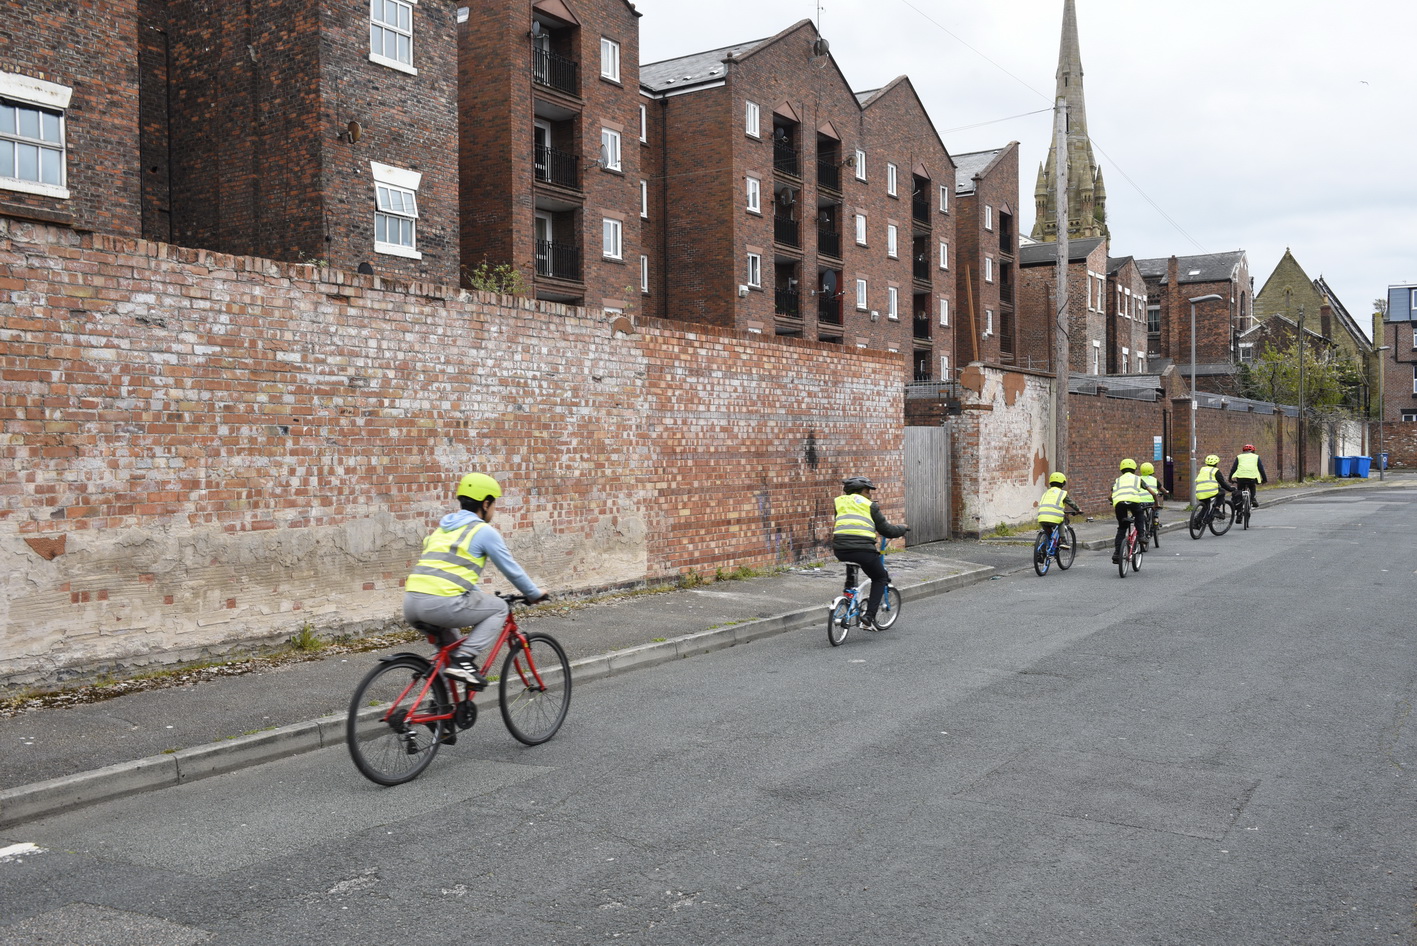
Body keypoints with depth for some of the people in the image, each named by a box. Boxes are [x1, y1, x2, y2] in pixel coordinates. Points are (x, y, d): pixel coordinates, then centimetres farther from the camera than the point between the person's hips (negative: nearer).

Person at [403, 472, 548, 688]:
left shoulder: (443, 527, 27)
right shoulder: (484, 531, 4)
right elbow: (511, 569, 12)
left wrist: (480, 594, 49)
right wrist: (535, 594, 28)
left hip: (410, 604, 8)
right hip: (442, 603, -8)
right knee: (498, 608, 14)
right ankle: (464, 659, 0)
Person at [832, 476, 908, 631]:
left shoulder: (840, 502, 19)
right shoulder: (869, 505, 8)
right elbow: (886, 530, 10)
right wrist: (903, 528, 28)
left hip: (840, 550, 5)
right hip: (863, 549, -4)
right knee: (880, 578, 19)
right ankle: (869, 616, 5)